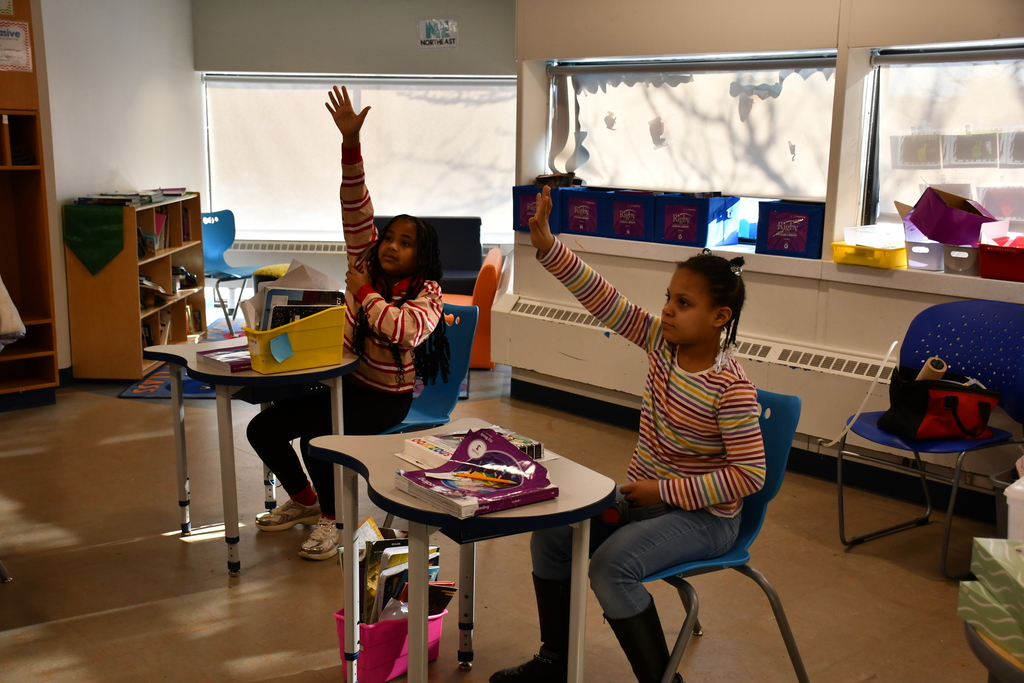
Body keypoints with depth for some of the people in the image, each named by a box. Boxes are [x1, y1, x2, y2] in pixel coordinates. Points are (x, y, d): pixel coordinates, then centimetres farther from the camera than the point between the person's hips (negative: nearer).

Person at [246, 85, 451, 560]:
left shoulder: (427, 294, -12)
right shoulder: (366, 265, 0)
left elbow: (404, 330, -33)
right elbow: (356, 212, -11)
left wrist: (365, 293, -20)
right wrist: (351, 144, -21)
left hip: (385, 396, -6)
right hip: (342, 381, 6)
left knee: (316, 439, -28)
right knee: (263, 428, -1)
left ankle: (331, 518, -3)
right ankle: (303, 500, 21)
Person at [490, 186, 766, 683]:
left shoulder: (731, 388, -23)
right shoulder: (662, 342, -5)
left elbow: (749, 475, -23)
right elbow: (603, 301, -11)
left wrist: (665, 491, -21)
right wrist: (547, 245, -22)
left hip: (702, 515, -8)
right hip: (642, 495, 8)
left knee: (610, 565, -27)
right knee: (550, 536, 1)